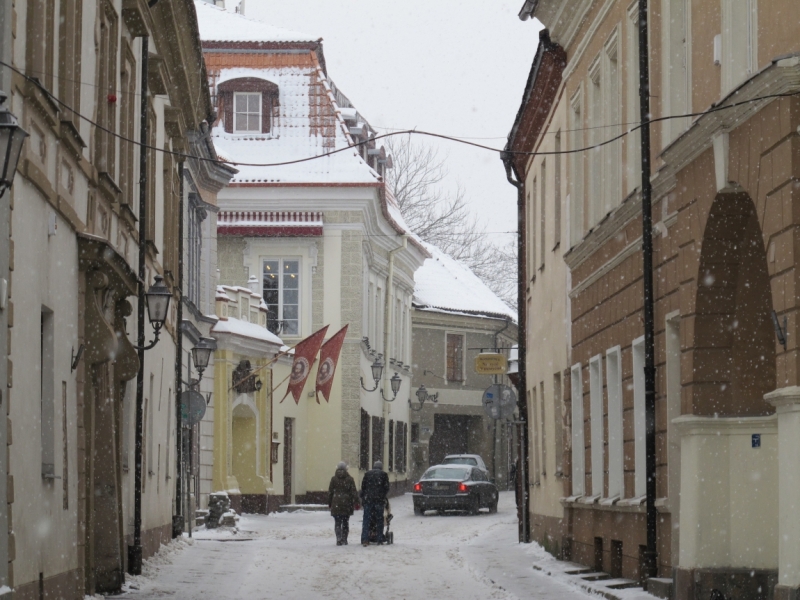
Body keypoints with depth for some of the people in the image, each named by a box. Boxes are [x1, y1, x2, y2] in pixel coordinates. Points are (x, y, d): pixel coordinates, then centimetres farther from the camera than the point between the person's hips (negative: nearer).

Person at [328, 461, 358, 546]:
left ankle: (339, 539, -15)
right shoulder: (349, 478, 0)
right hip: (347, 504, 1)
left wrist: (329, 503, 11)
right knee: (345, 522, 12)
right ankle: (344, 540, 13)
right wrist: (356, 502, 1)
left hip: (336, 504, -1)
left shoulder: (334, 478, 0)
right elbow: (354, 492, -2)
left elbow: (330, 492, 4)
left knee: (337, 523, 0)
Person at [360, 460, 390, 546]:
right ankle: (380, 540, 5)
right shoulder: (384, 475, 5)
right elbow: (386, 488, 3)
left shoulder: (367, 474, 9)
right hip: (379, 500, -1)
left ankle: (365, 540, -11)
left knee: (366, 520, -1)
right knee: (379, 520, 6)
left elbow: (363, 487, 8)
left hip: (368, 499, 1)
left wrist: (363, 498, 14)